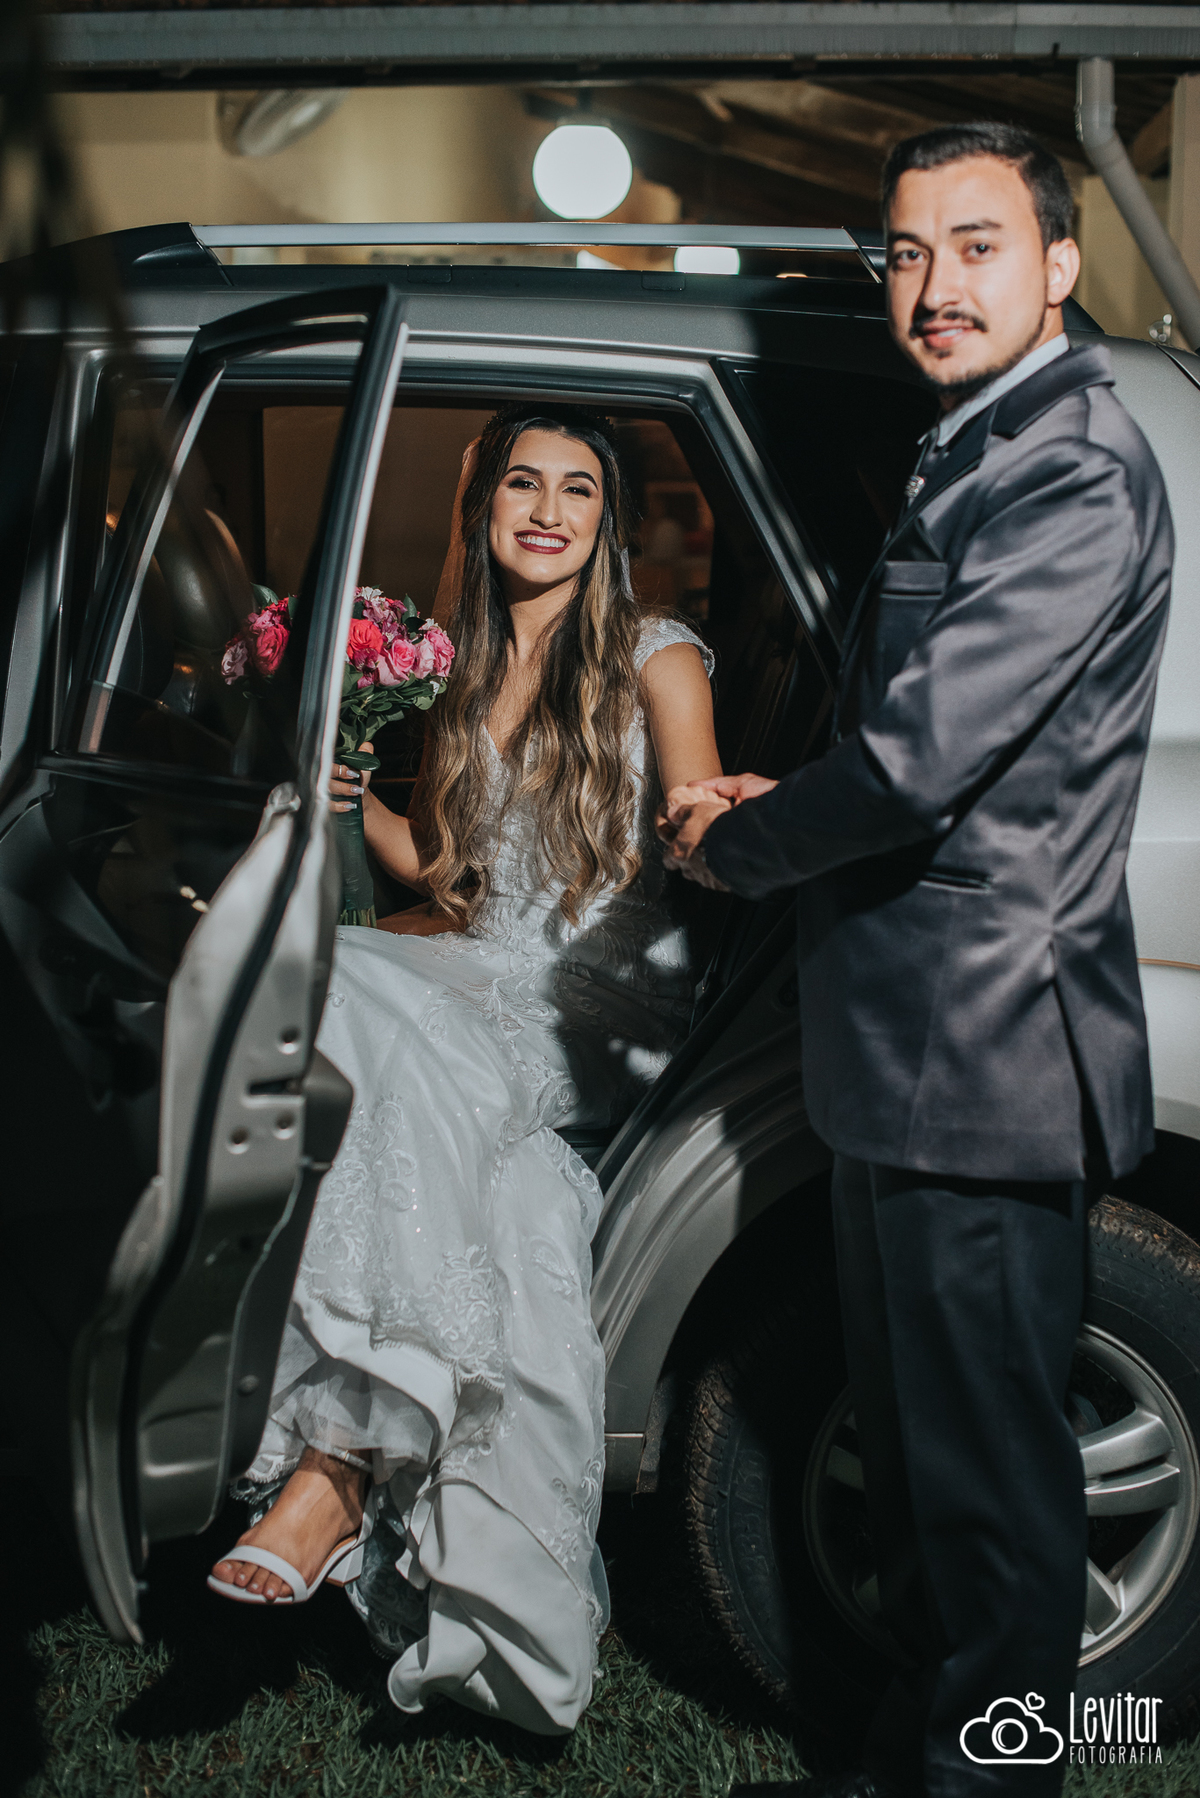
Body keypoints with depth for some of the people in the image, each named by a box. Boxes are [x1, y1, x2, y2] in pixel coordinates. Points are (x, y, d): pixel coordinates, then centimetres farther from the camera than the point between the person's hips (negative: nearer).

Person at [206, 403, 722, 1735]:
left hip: (611, 996, -4)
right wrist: (348, 787, 8)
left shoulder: (657, 660, 5)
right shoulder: (464, 671, 20)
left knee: (411, 1073, -34)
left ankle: (337, 1465, -32)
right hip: (482, 983, 4)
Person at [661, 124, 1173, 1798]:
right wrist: (777, 810, 5)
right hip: (904, 1048, 10)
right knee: (910, 1443, 21)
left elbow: (921, 755, -24)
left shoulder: (1079, 481, -16)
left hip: (983, 1061, -10)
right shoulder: (974, 454, 17)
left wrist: (733, 846, -7)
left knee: (986, 1464, 4)